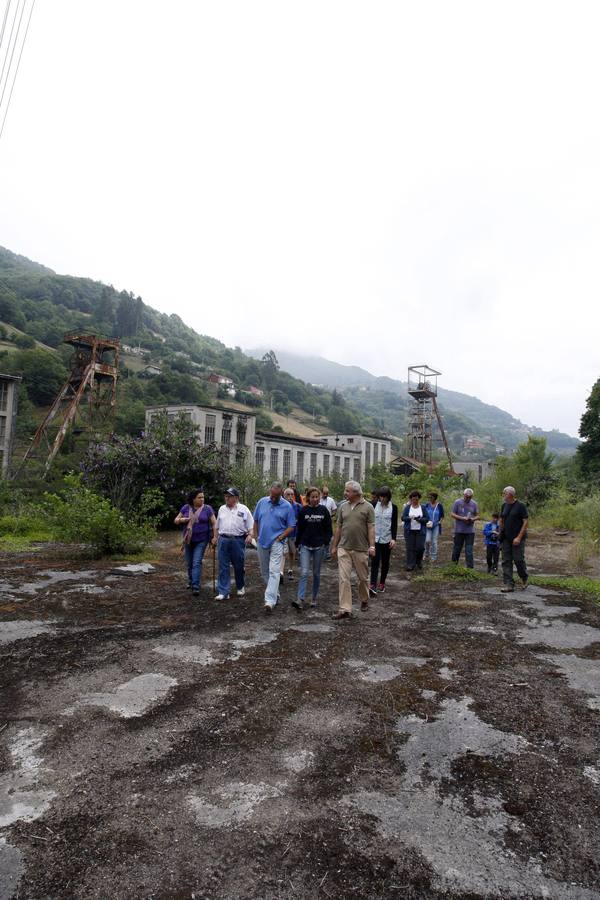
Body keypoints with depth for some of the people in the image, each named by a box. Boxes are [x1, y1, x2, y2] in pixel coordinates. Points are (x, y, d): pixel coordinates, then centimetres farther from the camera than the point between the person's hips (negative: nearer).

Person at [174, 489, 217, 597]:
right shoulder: (186, 508, 0)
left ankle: (196, 587, -12)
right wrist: (182, 520, -15)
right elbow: (176, 520, 7)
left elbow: (214, 523, -6)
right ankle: (191, 581, 37)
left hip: (201, 540, -3)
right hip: (188, 540, 3)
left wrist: (214, 537, -16)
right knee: (189, 563, 15)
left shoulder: (207, 509, -6)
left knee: (197, 563, -11)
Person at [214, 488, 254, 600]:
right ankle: (223, 592, 3)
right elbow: (217, 526, 19)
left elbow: (250, 525, -1)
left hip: (238, 540, -3)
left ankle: (240, 587, 29)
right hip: (223, 540, 3)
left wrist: (250, 535, -15)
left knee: (239, 566, 9)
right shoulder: (221, 509, 12)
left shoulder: (243, 509, 0)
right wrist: (216, 537, 14)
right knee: (223, 567, 1)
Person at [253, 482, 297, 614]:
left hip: (276, 543, -4)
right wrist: (256, 537, 6)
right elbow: (255, 521, 11)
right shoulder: (262, 502, 4)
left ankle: (270, 601, -16)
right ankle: (275, 594, 31)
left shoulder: (287, 506, -5)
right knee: (264, 572, 14)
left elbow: (291, 527, -3)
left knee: (273, 572, -12)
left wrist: (280, 538, -10)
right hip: (262, 543, 4)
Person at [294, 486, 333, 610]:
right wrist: (298, 543, 5)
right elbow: (299, 529, 6)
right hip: (305, 546, 0)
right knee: (304, 573, -9)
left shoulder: (324, 510, 0)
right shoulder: (303, 510, 0)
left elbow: (328, 528, 3)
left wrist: (327, 542, -3)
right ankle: (300, 600, -12)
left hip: (319, 546, 1)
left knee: (316, 573, 10)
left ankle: (314, 598, 22)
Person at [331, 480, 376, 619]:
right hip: (343, 548, 2)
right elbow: (338, 527, 11)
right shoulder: (343, 506, 7)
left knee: (363, 577, 13)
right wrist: (334, 546, 11)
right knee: (344, 578, -4)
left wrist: (372, 546, -15)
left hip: (361, 549, -2)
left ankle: (364, 600, 37)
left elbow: (371, 528, -6)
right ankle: (345, 609, -1)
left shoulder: (368, 507, -4)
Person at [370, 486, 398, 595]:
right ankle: (373, 585, -15)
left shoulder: (393, 507, -2)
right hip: (375, 538, 0)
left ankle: (382, 583, 24)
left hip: (387, 539, 0)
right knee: (375, 561, -9)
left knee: (385, 562, 10)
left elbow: (394, 524, -3)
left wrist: (394, 538, -12)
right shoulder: (374, 505, 1)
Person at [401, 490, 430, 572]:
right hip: (409, 531, 0)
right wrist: (409, 518, -21)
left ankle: (419, 563, 23)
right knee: (410, 548, -1)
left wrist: (419, 519, -19)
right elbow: (402, 517, -1)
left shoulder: (423, 507, 3)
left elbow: (427, 518, 0)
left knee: (420, 547, -2)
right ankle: (410, 565, 7)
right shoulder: (407, 507, 4)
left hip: (420, 531, 0)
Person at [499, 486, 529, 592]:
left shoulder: (520, 506, -9)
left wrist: (519, 537, -17)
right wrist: (501, 534, 12)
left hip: (517, 539, -6)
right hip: (506, 539, 6)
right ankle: (509, 585, 5)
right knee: (506, 561, 2)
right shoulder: (504, 505, 9)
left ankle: (525, 578, 25)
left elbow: (526, 522, -12)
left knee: (518, 559, -3)